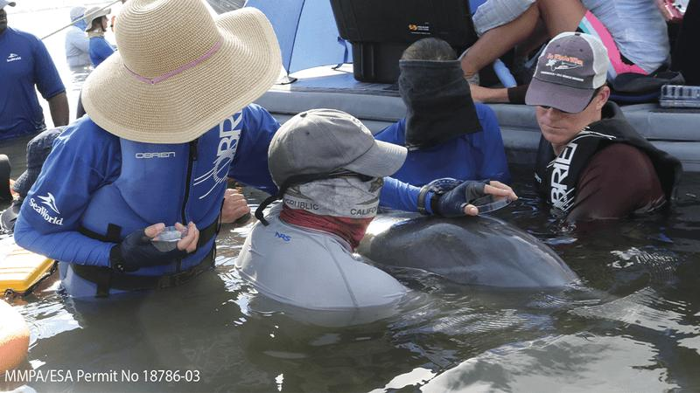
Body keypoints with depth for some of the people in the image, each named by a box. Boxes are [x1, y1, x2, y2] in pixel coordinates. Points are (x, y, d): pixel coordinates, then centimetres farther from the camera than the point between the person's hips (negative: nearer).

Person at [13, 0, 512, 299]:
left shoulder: (236, 120, -17)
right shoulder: (97, 139, -29)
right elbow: (32, 228, -15)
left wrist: (428, 200, -20)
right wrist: (118, 255, -33)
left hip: (194, 288, 4)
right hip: (107, 308, -3)